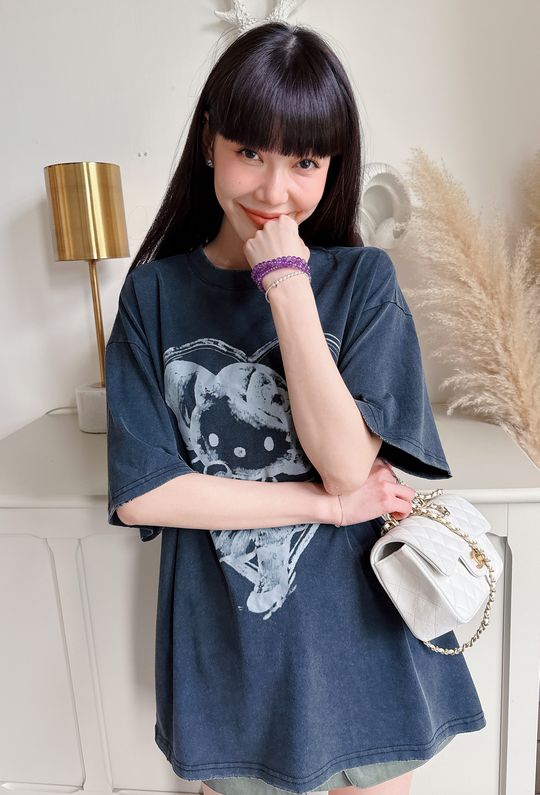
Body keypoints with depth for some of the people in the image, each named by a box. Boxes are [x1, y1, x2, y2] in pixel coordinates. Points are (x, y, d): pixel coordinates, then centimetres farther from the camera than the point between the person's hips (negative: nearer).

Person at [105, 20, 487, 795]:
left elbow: (347, 463, -19)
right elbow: (139, 493, -13)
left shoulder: (362, 278, -8)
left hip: (358, 643, 0)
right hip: (223, 646, 1)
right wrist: (329, 503, -16)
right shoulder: (154, 291, -7)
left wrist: (288, 284, -22)